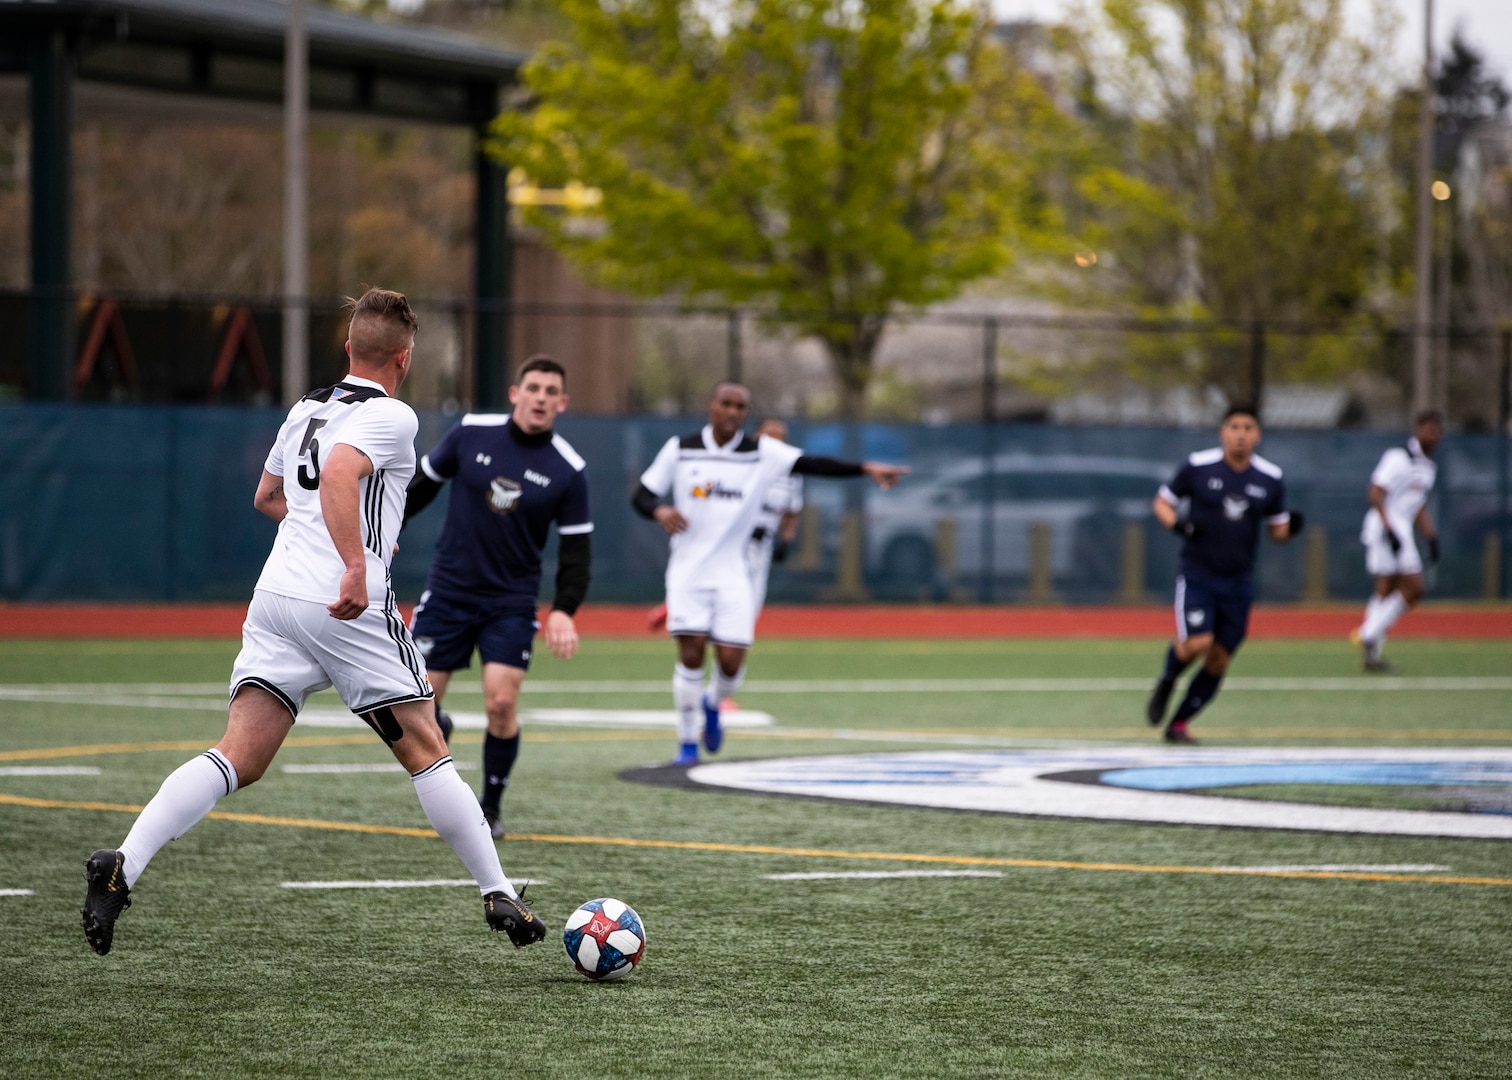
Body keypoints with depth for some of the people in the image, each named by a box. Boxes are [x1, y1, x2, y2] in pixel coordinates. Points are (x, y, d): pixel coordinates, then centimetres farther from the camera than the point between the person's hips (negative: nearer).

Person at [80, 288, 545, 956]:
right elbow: (338, 475, -24)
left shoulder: (307, 409, 19)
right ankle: (498, 896, 11)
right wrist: (356, 566, -30)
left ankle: (121, 866, -19)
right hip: (347, 610, -6)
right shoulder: (391, 417, -4)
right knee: (427, 754, 6)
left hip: (275, 598, 6)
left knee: (238, 760, -2)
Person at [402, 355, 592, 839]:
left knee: (502, 703, -14)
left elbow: (576, 549, -3)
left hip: (511, 603, -1)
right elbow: (423, 483, 9)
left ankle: (491, 807, 8)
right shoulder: (472, 433, -6)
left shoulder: (568, 470, -7)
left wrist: (564, 611, -16)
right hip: (449, 591, 1)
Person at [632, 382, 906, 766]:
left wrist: (865, 468, -21)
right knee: (691, 652, -11)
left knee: (731, 660, -6)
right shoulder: (680, 449, 1)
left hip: (731, 574, 1)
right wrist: (659, 510, -19)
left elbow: (814, 464, -9)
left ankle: (713, 704, 30)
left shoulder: (762, 453, 0)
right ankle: (687, 742, 3)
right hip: (688, 571, -1)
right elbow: (641, 495, 4)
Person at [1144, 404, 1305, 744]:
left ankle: (1178, 724, 20)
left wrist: (1290, 527, -14)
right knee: (1197, 643, -22)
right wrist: (1175, 523, -17)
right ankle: (1167, 683, 11)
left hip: (1238, 583, 3)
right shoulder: (1198, 467, -6)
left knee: (1218, 661, 3)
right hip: (1197, 575, -3)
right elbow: (1162, 502, 4)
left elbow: (1277, 531, 10)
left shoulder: (1270, 479, 2)